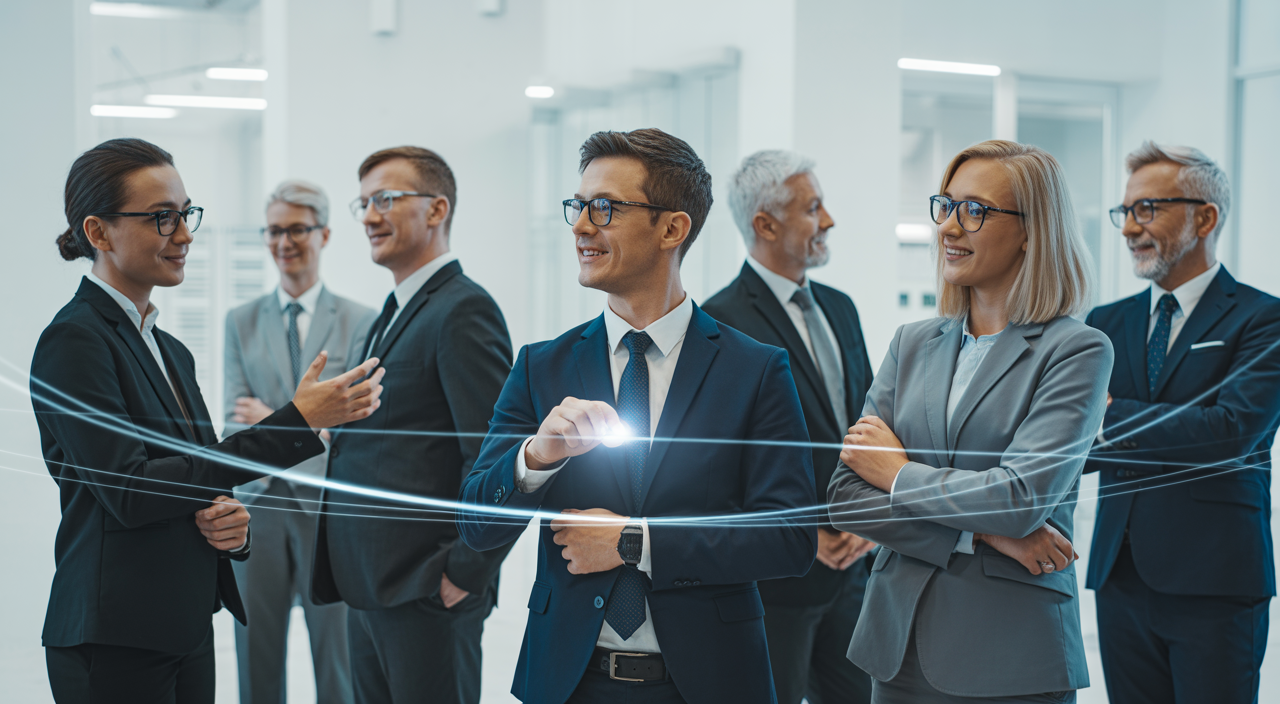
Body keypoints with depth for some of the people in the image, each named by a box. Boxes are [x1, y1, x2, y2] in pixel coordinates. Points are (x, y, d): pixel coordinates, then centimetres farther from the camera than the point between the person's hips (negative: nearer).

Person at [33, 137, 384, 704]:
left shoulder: (170, 350, 15)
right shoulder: (73, 340, -11)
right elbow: (127, 491, -19)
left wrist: (230, 522, -5)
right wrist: (297, 422, -21)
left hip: (186, 631, 8)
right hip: (116, 643, -8)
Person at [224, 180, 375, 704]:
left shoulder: (359, 321, 3)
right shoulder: (242, 322, 10)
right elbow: (237, 419, 2)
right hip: (260, 502, 2)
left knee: (336, 651, 0)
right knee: (257, 651, 5)